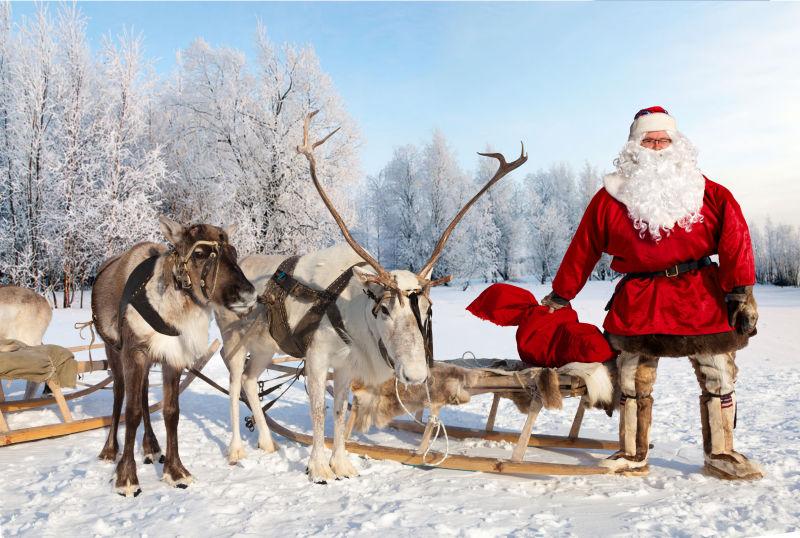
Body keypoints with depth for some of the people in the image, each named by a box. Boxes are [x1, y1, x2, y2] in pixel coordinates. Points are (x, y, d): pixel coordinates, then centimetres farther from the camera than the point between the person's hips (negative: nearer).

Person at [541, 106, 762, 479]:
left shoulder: (708, 194, 3)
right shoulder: (611, 197, 3)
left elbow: (734, 239, -3)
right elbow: (583, 249, 6)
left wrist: (741, 291, -12)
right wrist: (560, 296, 9)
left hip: (701, 297, 1)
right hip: (639, 301, 0)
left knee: (719, 378, 6)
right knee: (632, 381, 4)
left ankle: (720, 455, 23)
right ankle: (633, 455, 20)